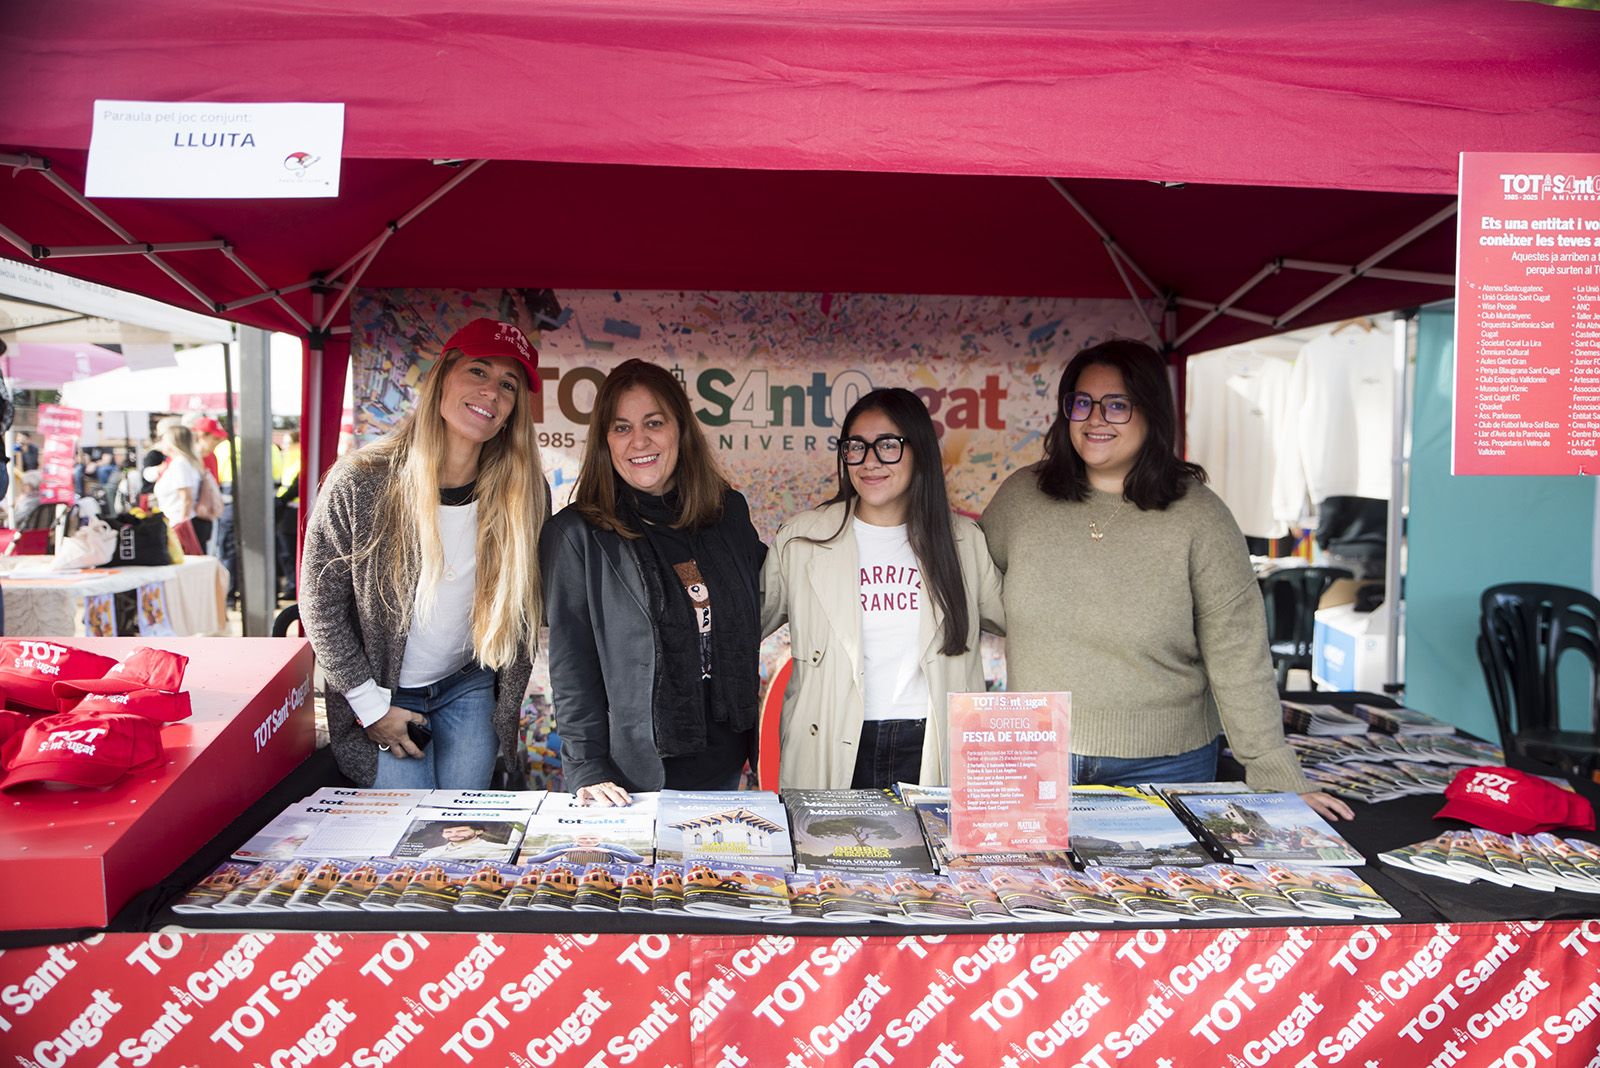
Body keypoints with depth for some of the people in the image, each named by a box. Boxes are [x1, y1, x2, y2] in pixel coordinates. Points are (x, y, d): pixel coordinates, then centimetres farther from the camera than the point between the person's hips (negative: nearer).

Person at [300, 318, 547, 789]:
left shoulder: (523, 493, -13)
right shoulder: (358, 484, -21)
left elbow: (523, 612, 0)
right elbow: (320, 605, -10)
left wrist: (506, 710, 1)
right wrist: (372, 706, -9)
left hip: (469, 686, 2)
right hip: (383, 693, -2)